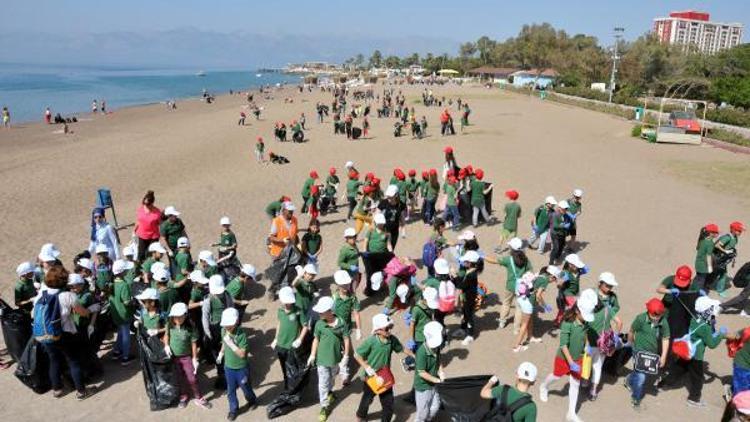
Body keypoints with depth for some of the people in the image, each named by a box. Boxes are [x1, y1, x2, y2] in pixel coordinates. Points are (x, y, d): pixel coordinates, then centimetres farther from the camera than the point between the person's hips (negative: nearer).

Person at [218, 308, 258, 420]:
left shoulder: (241, 334, -28)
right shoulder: (224, 331, -11)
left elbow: (242, 354, -28)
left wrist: (230, 343, -35)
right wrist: (221, 352, 22)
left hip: (241, 368, -4)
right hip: (228, 367, 4)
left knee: (245, 388, 18)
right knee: (230, 391, 18)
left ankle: (252, 401, 47)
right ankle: (233, 409, 39)